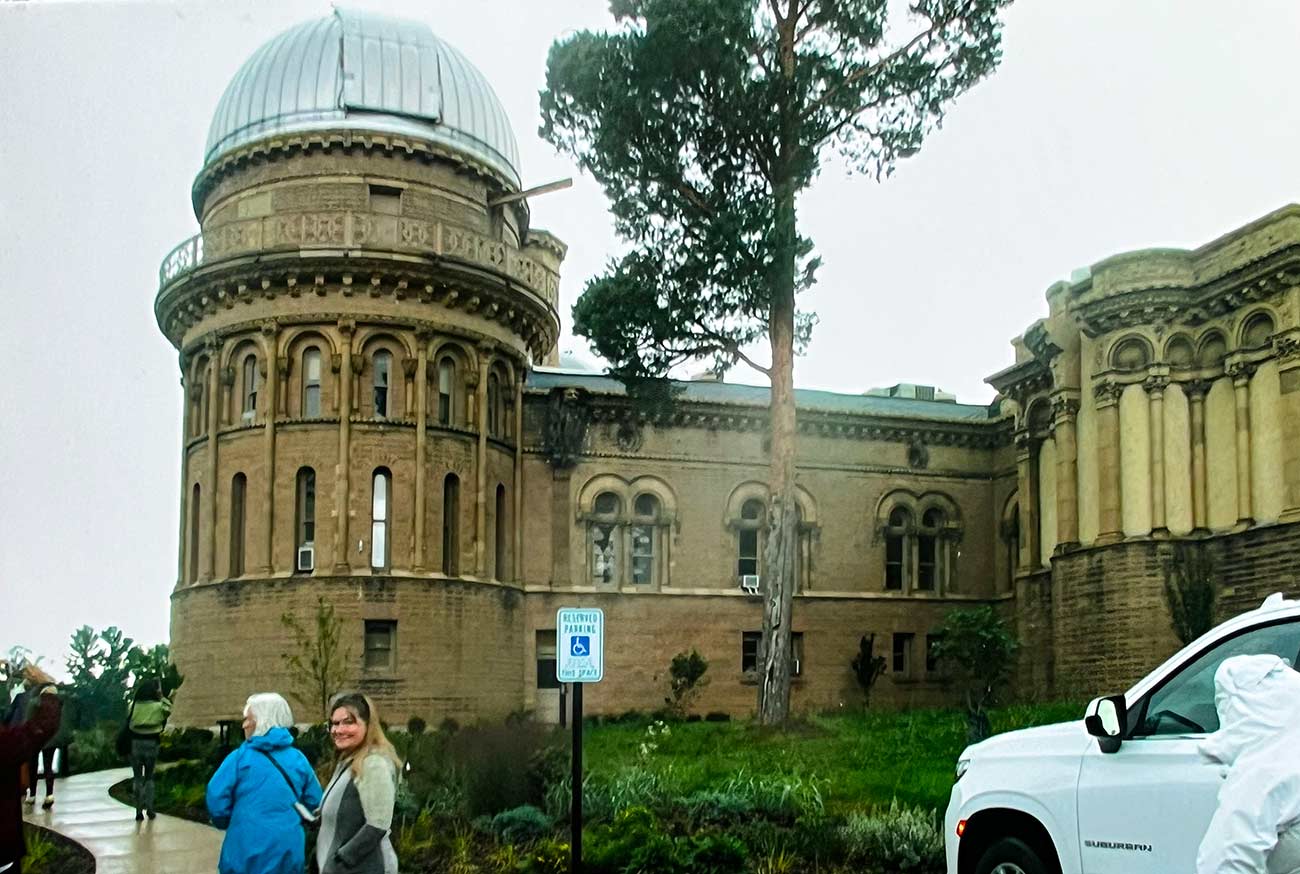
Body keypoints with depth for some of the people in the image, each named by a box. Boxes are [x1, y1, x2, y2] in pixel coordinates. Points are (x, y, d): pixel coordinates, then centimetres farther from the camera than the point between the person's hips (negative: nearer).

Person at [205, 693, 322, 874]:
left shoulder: (241, 757, -8)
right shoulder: (299, 760, 3)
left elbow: (216, 799, -10)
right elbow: (315, 803, 8)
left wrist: (226, 823, 10)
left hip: (247, 854, -3)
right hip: (289, 854, 3)